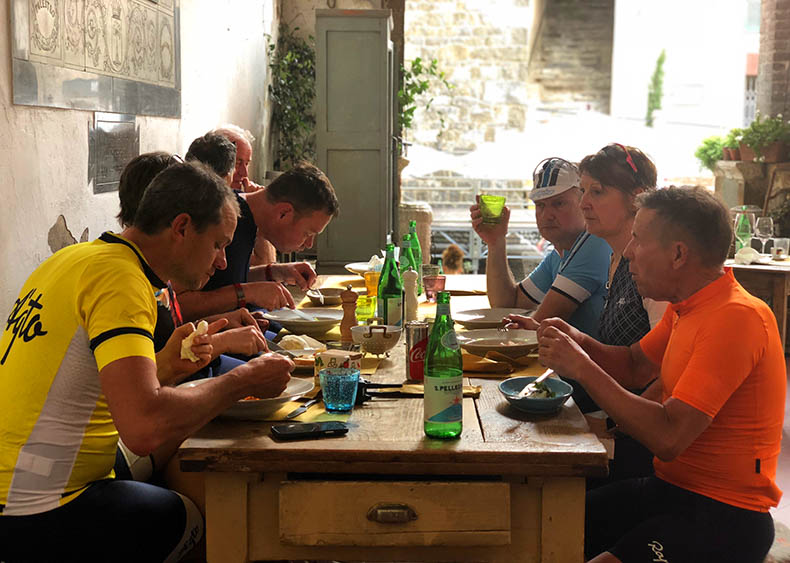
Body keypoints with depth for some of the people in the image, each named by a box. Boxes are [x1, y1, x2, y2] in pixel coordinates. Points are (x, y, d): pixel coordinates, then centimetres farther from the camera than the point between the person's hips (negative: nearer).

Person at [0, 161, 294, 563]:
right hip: (34, 521, -9)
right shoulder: (120, 279, -19)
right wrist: (244, 381, -18)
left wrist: (162, 369, 4)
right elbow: (144, 428, -32)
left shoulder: (77, 258, 10)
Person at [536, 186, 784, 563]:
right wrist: (579, 343, 0)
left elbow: (668, 437, -28)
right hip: (669, 488, 9)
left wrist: (582, 368, -20)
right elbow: (633, 365, 21)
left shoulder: (737, 318, -22)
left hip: (723, 518, -9)